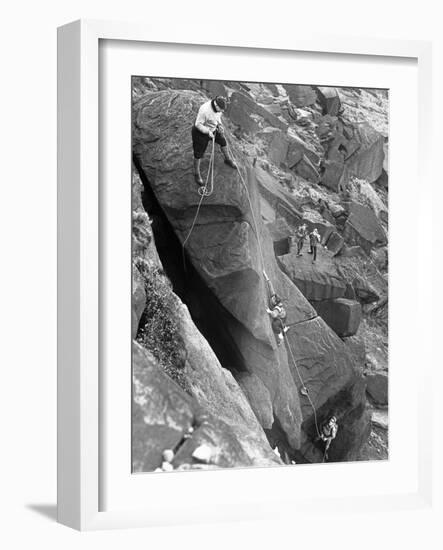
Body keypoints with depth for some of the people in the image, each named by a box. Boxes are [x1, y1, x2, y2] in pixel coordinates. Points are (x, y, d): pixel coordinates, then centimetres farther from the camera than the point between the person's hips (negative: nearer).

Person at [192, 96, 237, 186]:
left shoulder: (218, 107, -15)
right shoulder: (204, 110, -39)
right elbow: (198, 124, -30)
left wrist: (219, 126, -5)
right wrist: (208, 132, -33)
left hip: (213, 130, 7)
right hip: (201, 132, -7)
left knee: (223, 141, 22)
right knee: (198, 154, 5)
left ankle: (228, 159, 51)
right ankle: (196, 174, 24)